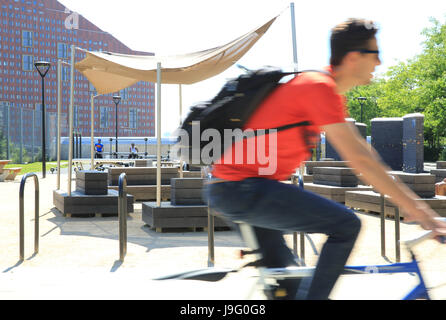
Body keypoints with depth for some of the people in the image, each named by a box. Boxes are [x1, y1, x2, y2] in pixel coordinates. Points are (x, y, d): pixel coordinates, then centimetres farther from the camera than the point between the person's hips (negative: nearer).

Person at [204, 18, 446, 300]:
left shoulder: (329, 91, 14)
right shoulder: (320, 88, -18)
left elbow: (361, 150, 17)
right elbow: (360, 161, -22)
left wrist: (411, 201, 15)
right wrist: (415, 209, -18)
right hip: (242, 189, -11)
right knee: (346, 225, -15)